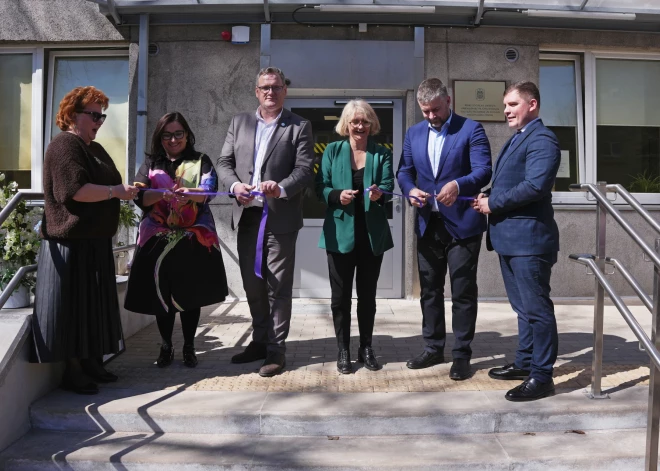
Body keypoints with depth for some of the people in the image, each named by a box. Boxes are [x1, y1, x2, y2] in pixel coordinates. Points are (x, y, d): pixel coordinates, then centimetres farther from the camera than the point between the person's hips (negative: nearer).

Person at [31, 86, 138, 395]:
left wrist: (125, 191, 12)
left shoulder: (95, 149, 19)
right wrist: (116, 191, -18)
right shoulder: (64, 146, -11)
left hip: (95, 242, 9)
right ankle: (72, 372, 7)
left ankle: (91, 363, 21)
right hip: (71, 243, -9)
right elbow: (73, 190, -24)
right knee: (73, 305, -2)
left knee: (94, 304, 12)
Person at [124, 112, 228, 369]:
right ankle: (166, 346, 17)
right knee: (161, 293, 3)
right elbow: (140, 196, -3)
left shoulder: (201, 161, 7)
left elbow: (208, 191, -9)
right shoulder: (150, 163, 10)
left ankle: (189, 347, 15)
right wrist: (163, 193, -23)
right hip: (158, 239, 1)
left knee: (191, 293, 3)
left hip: (193, 239, -1)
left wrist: (189, 193, -30)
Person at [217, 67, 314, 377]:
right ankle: (259, 341, 27)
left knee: (278, 287, 0)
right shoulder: (239, 122, 15)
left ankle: (276, 349, 10)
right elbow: (224, 162, 11)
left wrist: (280, 188, -24)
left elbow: (305, 169, -6)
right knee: (252, 284, 12)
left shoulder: (299, 127, 3)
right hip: (247, 215, 4)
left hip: (280, 217, -4)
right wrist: (234, 184, -10)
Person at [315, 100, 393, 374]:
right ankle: (343, 350, 17)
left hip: (372, 233, 1)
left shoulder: (382, 153, 6)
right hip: (340, 233, -1)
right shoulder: (332, 151, 4)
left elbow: (388, 185, -7)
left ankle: (366, 348, 24)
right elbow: (320, 187, -1)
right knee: (340, 295, 5)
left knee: (367, 294, 11)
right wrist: (337, 195, -22)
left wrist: (379, 193, -29)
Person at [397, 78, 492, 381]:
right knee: (430, 290, 13)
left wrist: (458, 185, -34)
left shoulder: (471, 129, -5)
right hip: (428, 224, 5)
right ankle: (433, 348, 27)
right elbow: (404, 171, 10)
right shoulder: (414, 133, 11)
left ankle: (461, 355, 14)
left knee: (463, 291, 2)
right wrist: (411, 189, -13)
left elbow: (483, 171, -15)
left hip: (462, 224, -5)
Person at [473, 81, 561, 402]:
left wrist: (493, 203, -15)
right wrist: (488, 198, 2)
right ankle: (525, 362, 29)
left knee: (536, 308, -2)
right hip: (509, 237, 10)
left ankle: (542, 376, 7)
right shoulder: (516, 139, 20)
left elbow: (535, 185, -24)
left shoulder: (542, 139, -12)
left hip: (529, 238, -10)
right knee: (523, 307, 18)